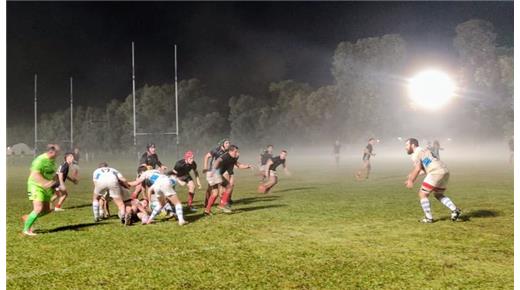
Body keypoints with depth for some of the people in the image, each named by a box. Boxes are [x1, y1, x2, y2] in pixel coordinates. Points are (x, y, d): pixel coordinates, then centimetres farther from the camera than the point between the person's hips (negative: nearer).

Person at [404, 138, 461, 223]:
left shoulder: (415, 154, -2)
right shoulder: (423, 150, 27)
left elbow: (417, 168, -15)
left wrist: (411, 181, -8)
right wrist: (412, 176, 29)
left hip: (436, 173, -9)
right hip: (445, 171, 9)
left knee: (422, 194, 3)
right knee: (438, 194, 25)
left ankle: (428, 218, 4)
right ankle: (455, 210, 12)